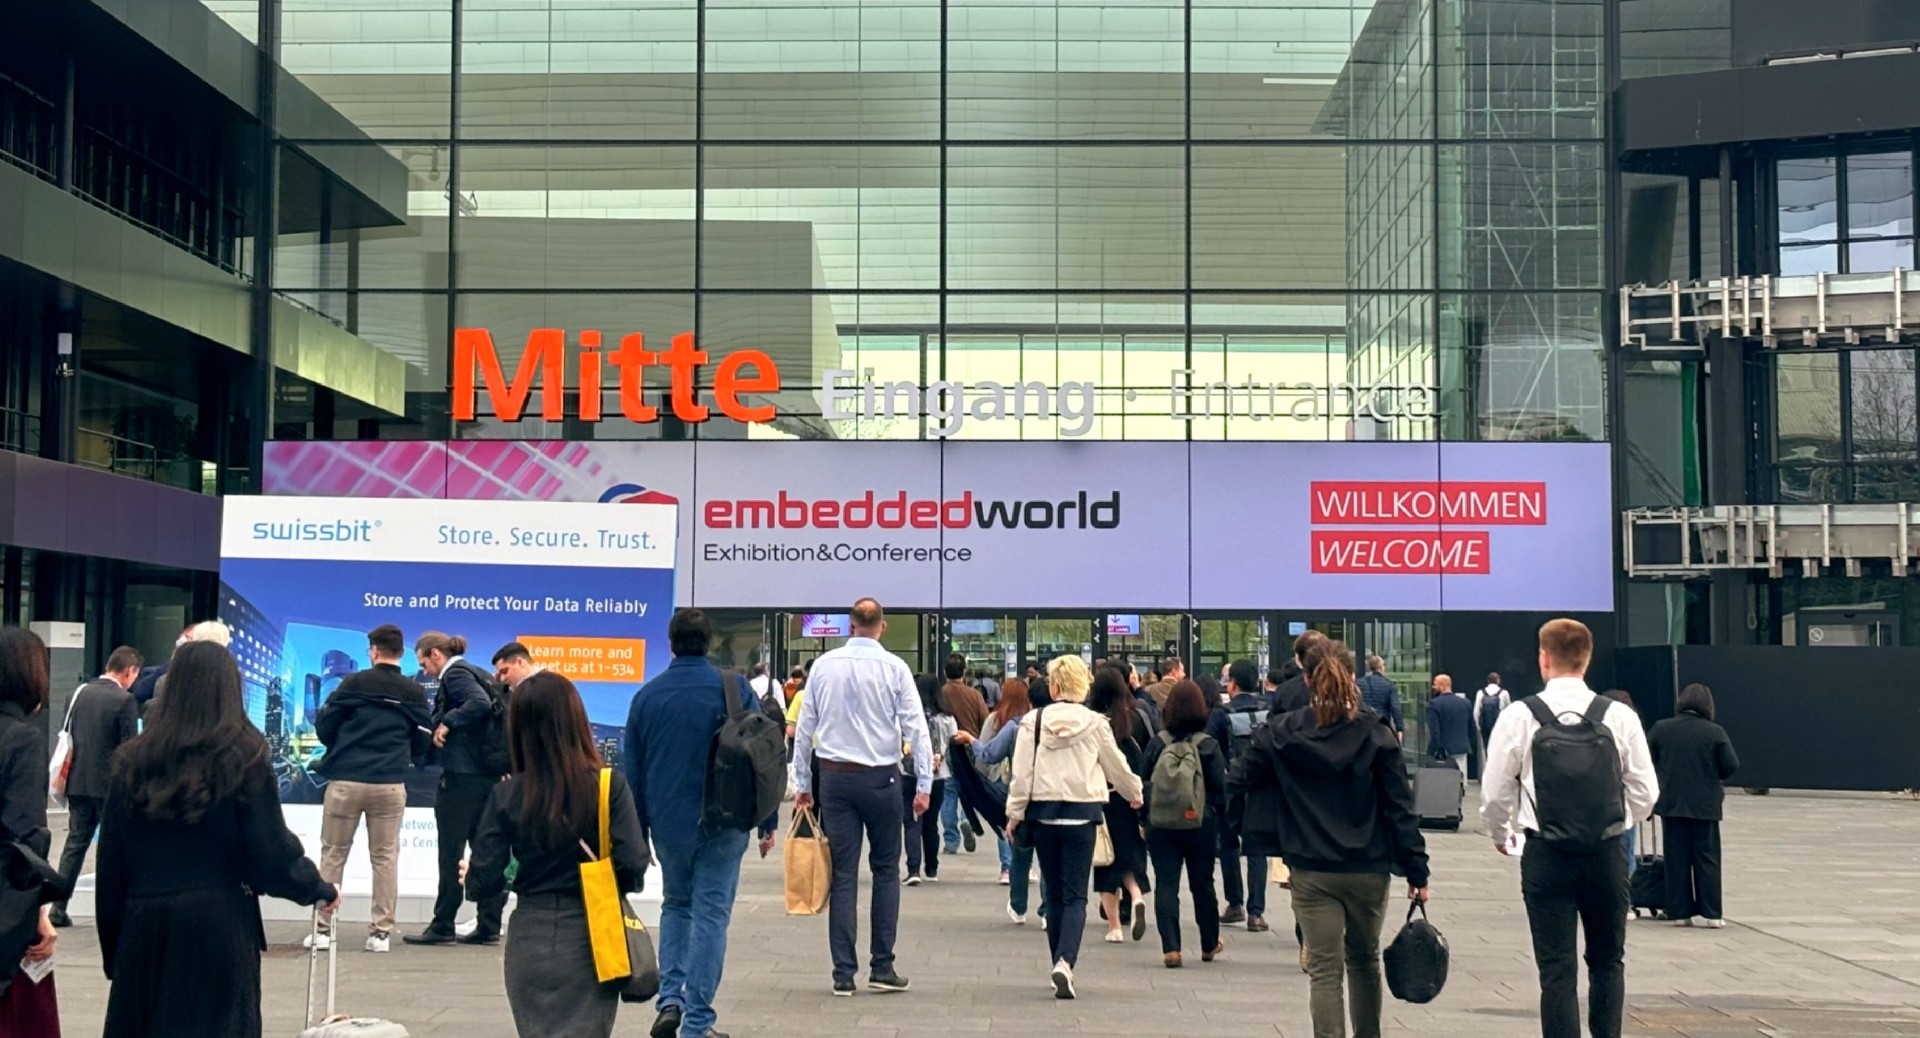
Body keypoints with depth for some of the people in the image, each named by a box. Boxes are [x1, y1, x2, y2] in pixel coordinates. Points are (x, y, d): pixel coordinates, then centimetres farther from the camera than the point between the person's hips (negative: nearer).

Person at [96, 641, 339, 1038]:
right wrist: (321, 890, 13)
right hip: (219, 926, -3)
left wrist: (113, 949, 14)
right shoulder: (243, 757, -5)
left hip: (143, 925, 3)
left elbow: (109, 866, 6)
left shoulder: (133, 761, 4)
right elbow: (273, 854, -5)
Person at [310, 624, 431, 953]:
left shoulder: (353, 683, -3)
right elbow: (422, 744, 7)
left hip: (345, 781, -1)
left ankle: (323, 928, 10)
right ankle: (381, 931, 7)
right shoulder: (415, 693, 4)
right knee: (385, 857, 9)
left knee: (332, 854, 10)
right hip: (391, 785, 1)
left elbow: (323, 726, 1)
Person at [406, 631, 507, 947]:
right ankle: (488, 926, 9)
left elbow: (480, 703, -25)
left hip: (461, 775, -9)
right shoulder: (473, 672, 18)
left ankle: (442, 926, 3)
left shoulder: (455, 673, -8)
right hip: (487, 773, 9)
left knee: (451, 852, -2)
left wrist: (447, 722, -17)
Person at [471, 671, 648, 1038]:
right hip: (590, 940, -2)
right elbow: (633, 866, -15)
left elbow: (483, 885, -7)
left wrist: (471, 878, 16)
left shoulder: (506, 796, -7)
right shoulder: (609, 787, -10)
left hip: (530, 941, 2)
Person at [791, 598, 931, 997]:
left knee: (843, 873, 4)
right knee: (886, 870, 10)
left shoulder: (824, 666, 3)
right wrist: (924, 784, -3)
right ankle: (882, 967, 8)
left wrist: (802, 783, 13)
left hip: (835, 777, 2)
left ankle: (844, 974, 4)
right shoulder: (893, 668, -5)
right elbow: (916, 727, -7)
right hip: (881, 777, -2)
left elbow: (804, 728, 6)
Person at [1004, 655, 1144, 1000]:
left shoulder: (1033, 721, -3)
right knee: (1075, 895, -1)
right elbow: (1116, 766, 10)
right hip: (1081, 814, -1)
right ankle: (1065, 962, -21)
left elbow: (1021, 772, -3)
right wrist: (1134, 794, 29)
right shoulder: (1095, 723, -3)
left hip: (1043, 813, 1)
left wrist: (1015, 813, 7)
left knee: (1055, 894, 14)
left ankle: (1059, 965, 20)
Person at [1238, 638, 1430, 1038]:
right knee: (1365, 960, 21)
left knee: (1325, 970, 1)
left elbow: (1238, 784, 3)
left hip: (1311, 872, -1)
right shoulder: (1376, 734, -5)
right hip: (1369, 869, 1)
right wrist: (1416, 871, -1)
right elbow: (1400, 807, -5)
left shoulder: (1281, 735, -4)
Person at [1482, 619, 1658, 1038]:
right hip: (1606, 854, 1)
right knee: (1608, 960, 19)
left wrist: (1501, 835, 18)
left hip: (1546, 855, -1)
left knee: (1557, 968, 4)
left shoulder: (1520, 717, -7)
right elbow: (1645, 794, 1)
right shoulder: (1620, 717, -4)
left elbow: (1495, 793, -3)